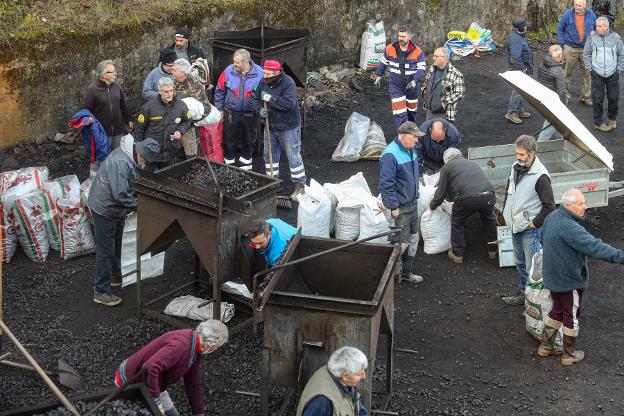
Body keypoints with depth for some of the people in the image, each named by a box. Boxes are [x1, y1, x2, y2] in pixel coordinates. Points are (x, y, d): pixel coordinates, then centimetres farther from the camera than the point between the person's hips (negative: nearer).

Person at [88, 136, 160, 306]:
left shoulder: (131, 157, -2)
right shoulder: (120, 163, -34)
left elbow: (131, 185, 14)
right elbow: (121, 195, -36)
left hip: (117, 209, 10)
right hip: (104, 209, -10)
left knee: (116, 245, 25)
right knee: (106, 250, -2)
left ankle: (116, 277, 44)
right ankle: (101, 292, 8)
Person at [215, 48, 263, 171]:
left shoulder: (259, 73, -11)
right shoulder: (229, 71, -9)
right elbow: (220, 91, 3)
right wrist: (219, 109, 3)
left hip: (249, 115, 0)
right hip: (230, 114, 0)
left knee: (248, 141, 16)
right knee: (229, 141, 9)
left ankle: (246, 165, 34)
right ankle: (229, 164, 26)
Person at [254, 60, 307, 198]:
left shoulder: (288, 83, -21)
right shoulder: (263, 82, -1)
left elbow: (290, 104, -31)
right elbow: (256, 99, 8)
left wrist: (271, 99, -27)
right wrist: (260, 109, -14)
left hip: (288, 127, -7)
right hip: (270, 127, 7)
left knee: (293, 156, 0)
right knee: (269, 155, 15)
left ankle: (299, 185, 10)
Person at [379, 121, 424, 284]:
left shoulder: (410, 150, 7)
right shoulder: (390, 155, -24)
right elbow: (386, 184, -24)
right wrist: (394, 207, -22)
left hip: (412, 203, 9)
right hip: (400, 207, -9)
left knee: (413, 238, 16)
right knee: (402, 242, -4)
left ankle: (406, 272, 29)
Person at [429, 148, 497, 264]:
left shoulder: (446, 167, 16)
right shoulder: (471, 163, 33)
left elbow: (441, 193, 15)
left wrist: (432, 206, 35)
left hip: (467, 198, -5)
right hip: (488, 196, 5)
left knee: (457, 223, 22)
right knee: (489, 220, 32)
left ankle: (457, 255, 28)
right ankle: (493, 251, 40)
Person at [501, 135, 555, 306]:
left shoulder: (540, 176, -21)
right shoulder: (515, 168, 3)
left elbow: (549, 206, -18)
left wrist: (534, 223, -15)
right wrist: (506, 214, 12)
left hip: (531, 230, -8)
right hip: (515, 227, 8)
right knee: (520, 263, 22)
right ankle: (523, 293, 37)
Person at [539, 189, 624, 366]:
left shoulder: (552, 217, 1)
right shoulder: (569, 228, -31)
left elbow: (543, 238, 20)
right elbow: (594, 247, -40)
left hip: (553, 277, 9)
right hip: (569, 281, -9)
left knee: (557, 311, 25)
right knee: (572, 316, 9)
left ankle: (545, 346, 34)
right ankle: (569, 355, 23)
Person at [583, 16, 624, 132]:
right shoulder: (591, 37, -2)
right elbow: (586, 54, 8)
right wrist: (590, 68, 2)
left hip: (613, 74, 1)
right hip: (597, 74, -1)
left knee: (614, 97, 5)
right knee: (597, 98, -1)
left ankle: (612, 119, 27)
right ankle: (598, 122, 11)